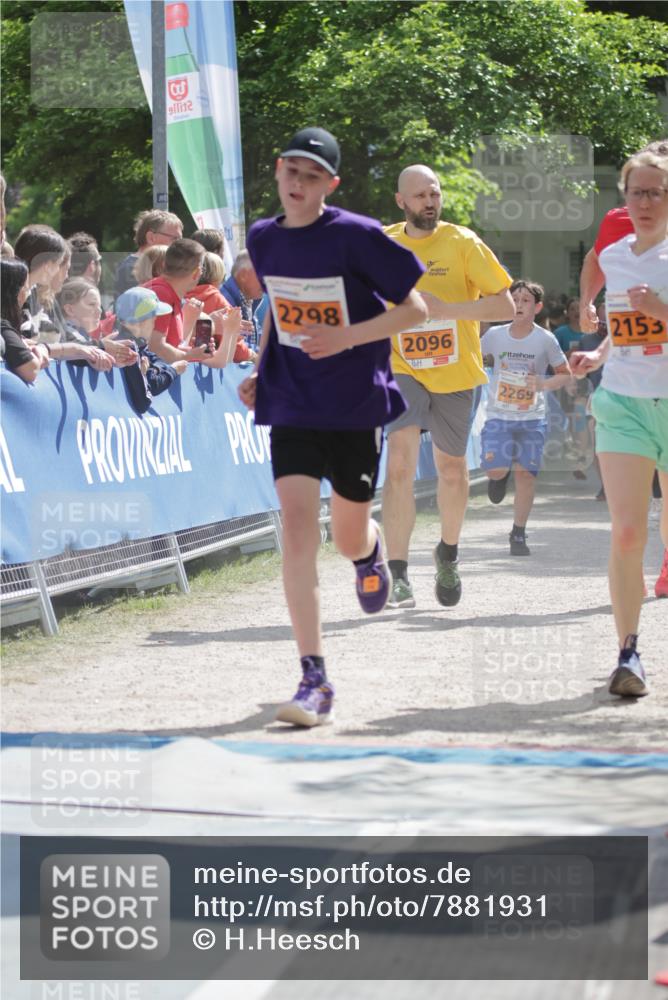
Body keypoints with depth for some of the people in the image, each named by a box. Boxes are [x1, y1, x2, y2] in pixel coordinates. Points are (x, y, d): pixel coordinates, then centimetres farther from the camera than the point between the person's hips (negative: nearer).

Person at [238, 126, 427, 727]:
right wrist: (262, 370, 8)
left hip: (356, 406, -3)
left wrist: (346, 337, -21)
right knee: (298, 525, -13)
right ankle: (314, 679, -13)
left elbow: (415, 308, -9)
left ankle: (371, 552, 51)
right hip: (292, 407, 3)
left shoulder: (356, 237, -12)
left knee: (349, 537, 8)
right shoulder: (263, 239, 4)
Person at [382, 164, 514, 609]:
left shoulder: (463, 243, -6)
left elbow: (505, 306, -11)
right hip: (403, 369, 0)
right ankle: (398, 574, -18)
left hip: (454, 373, 0)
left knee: (452, 469, 12)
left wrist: (445, 308, -21)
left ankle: (449, 553, 39)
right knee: (400, 463, -18)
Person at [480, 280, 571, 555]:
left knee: (525, 473, -2)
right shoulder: (494, 335, -1)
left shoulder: (545, 340, -4)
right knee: (494, 469, -14)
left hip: (532, 418, 0)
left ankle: (518, 534, 11)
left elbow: (565, 374, 4)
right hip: (498, 415, 0)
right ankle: (501, 475, 26)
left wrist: (545, 384, -15)